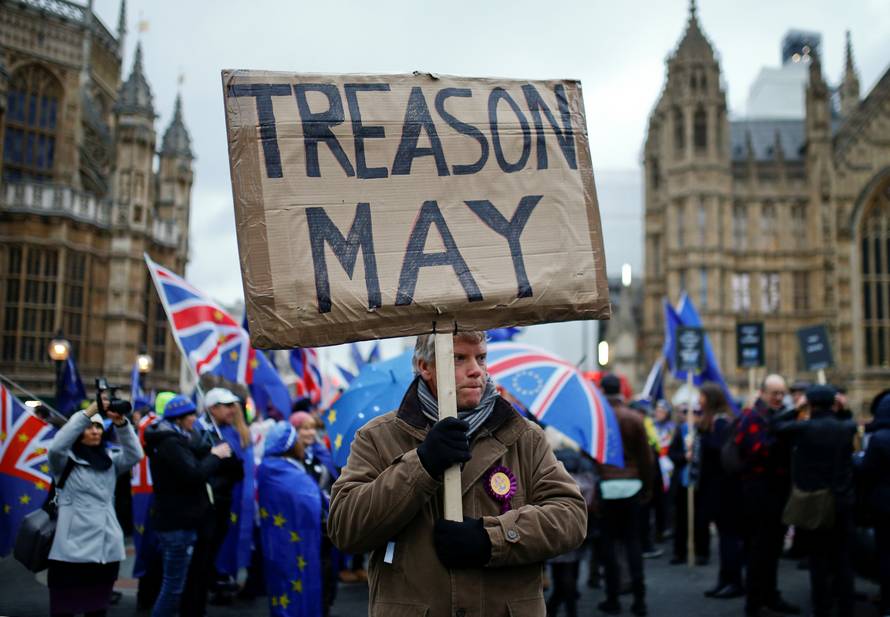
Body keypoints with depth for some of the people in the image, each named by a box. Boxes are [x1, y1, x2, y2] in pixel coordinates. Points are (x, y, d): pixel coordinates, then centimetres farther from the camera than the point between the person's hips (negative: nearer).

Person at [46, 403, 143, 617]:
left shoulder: (109, 460, 13)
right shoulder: (65, 460, 1)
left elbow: (135, 454, -3)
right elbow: (56, 447, -20)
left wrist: (121, 423, -17)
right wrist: (87, 412, -24)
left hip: (107, 549, 5)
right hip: (73, 549, -4)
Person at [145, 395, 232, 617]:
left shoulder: (171, 438, 14)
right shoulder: (170, 443, -18)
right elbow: (194, 475, -25)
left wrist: (213, 452, -2)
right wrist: (215, 456, -13)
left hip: (176, 520, 11)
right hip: (178, 523, -11)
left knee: (174, 582, 20)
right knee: (174, 585, -5)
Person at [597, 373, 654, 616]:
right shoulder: (635, 418, -1)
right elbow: (646, 457, 2)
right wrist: (648, 488, 13)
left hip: (605, 485, -2)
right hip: (631, 485, 2)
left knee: (608, 542, 5)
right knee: (633, 541, 9)